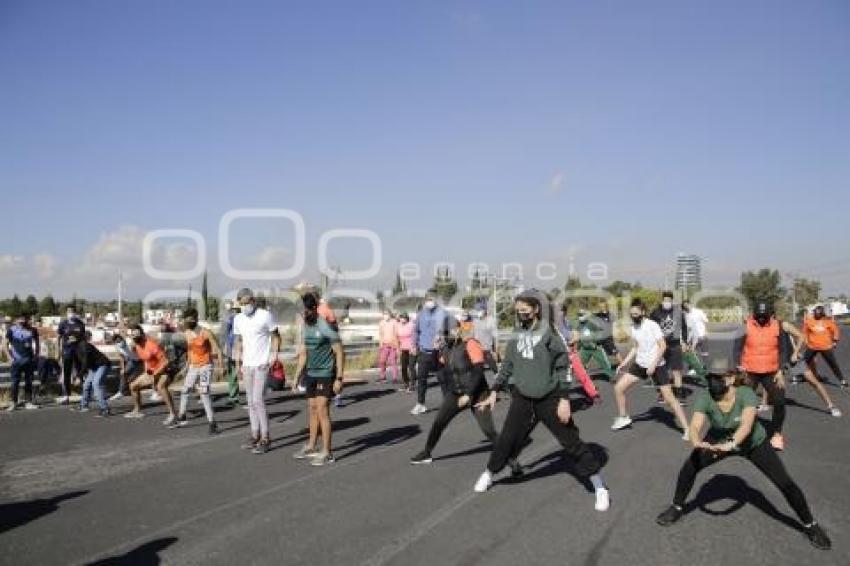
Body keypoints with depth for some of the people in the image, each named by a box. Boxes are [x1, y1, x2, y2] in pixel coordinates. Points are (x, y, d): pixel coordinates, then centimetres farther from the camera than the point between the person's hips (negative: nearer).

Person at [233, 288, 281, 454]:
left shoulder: (265, 315, -8)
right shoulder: (238, 319, 9)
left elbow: (276, 337, -4)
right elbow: (238, 341, 16)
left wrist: (274, 358, -12)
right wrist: (238, 362, 9)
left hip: (261, 365, -6)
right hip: (247, 365, 6)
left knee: (258, 400, -10)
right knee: (251, 402, 10)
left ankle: (265, 439, -2)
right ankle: (255, 435, 18)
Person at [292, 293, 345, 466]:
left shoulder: (326, 327, -15)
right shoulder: (305, 327, 9)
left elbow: (339, 353, -14)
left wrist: (339, 378, -18)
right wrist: (296, 377, 15)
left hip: (325, 375, -7)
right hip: (311, 374, 7)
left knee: (322, 410, -10)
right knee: (312, 410, 13)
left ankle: (327, 452, -4)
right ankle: (311, 447, 25)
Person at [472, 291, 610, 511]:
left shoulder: (549, 334, -11)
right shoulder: (517, 336, 4)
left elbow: (562, 368, -11)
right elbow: (507, 367, 13)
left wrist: (564, 399, -16)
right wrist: (494, 392, 11)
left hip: (549, 399, -4)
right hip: (522, 398, 4)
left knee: (571, 442, 2)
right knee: (507, 439, 7)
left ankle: (599, 487, 14)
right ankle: (488, 475, 30)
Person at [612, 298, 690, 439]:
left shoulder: (652, 325, -17)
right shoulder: (633, 327, 3)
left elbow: (662, 346, -18)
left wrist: (653, 364, -23)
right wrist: (624, 363, 8)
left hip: (657, 366, -6)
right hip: (640, 364, 6)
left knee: (669, 398, -7)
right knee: (618, 388, 1)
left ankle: (686, 428, 3)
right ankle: (624, 418, 20)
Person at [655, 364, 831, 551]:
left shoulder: (746, 394, -34)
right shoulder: (705, 397, -28)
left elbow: (747, 423, -50)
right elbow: (695, 425, -40)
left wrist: (731, 444, -67)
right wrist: (697, 442, -63)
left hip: (754, 443, -2)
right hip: (718, 441, 2)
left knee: (785, 483, -7)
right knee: (689, 466, -12)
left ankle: (810, 525, 18)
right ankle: (677, 508, 13)